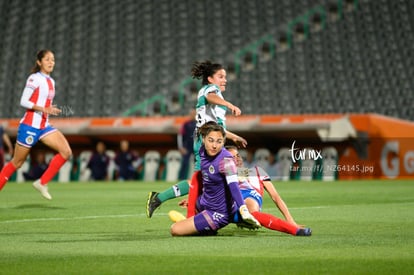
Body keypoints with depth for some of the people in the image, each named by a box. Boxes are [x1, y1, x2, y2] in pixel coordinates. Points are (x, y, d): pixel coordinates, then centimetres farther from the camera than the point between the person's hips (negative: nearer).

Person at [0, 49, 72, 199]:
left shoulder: (51, 81, 14)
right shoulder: (35, 78, -10)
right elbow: (23, 101, -16)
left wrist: (51, 110, 6)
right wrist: (43, 109, -24)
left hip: (44, 126, 7)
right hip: (30, 125, -7)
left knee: (66, 151, -11)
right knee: (17, 162, 2)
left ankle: (42, 183, -3)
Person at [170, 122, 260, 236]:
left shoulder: (225, 160, -30)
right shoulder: (203, 151, -8)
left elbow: (233, 185, -43)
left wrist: (243, 209, -58)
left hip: (219, 213, -9)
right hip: (203, 203, 9)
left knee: (175, 230, -9)